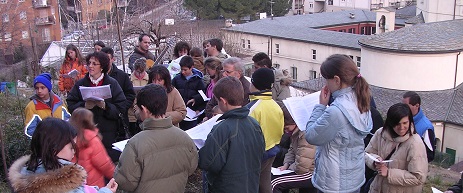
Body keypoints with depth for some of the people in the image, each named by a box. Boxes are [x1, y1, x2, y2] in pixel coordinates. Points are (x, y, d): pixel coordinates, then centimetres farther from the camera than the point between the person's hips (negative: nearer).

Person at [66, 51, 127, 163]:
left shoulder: (112, 84, 3)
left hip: (108, 133, -1)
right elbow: (70, 105, 4)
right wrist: (84, 106, -14)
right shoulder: (80, 84, 9)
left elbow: (121, 108, -3)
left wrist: (105, 106, -18)